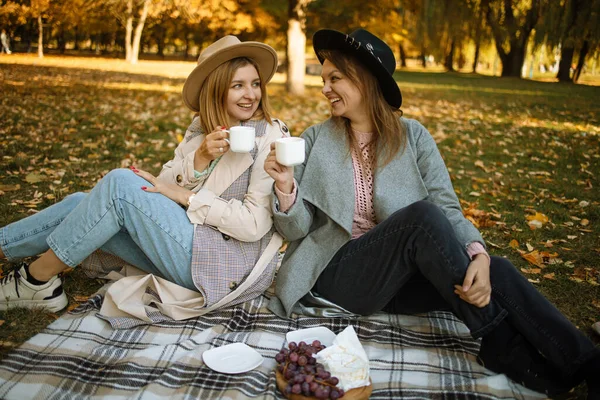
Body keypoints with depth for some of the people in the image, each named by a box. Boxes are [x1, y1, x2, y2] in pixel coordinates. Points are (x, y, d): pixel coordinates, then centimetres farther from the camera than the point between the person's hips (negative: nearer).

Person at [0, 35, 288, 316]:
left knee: (121, 183, -18)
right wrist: (200, 157, -17)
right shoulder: (200, 129, 10)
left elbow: (254, 225, -17)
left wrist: (185, 195, -15)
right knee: (80, 204, -1)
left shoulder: (269, 137, -9)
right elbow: (164, 186, 1)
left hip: (227, 267, -7)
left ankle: (37, 281, -4)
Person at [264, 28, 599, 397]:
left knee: (496, 272, -25)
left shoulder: (412, 136, 3)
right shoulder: (316, 141, 2)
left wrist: (477, 253, -27)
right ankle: (504, 348, -19)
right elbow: (297, 229, -1)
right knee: (422, 215, -29)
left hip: (401, 279, 2)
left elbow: (447, 208, -6)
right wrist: (286, 186, -22)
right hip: (336, 276, -2)